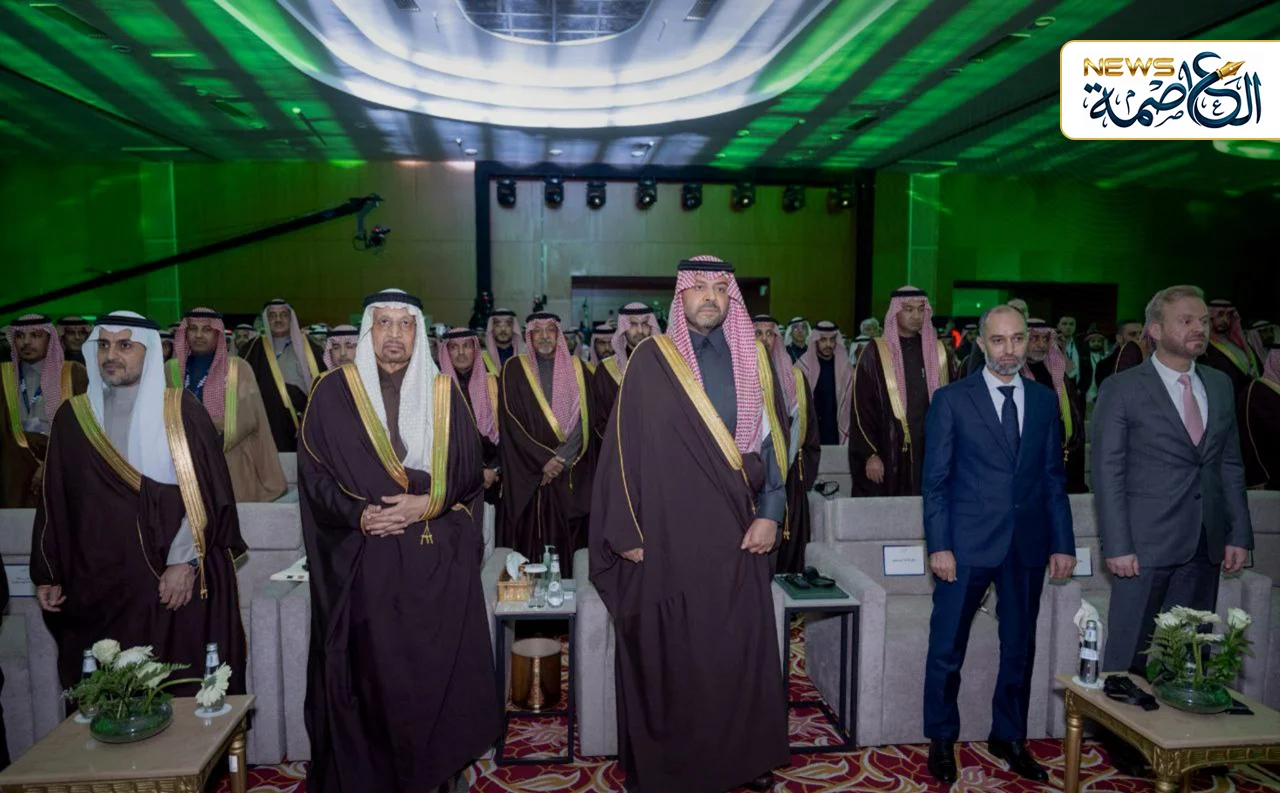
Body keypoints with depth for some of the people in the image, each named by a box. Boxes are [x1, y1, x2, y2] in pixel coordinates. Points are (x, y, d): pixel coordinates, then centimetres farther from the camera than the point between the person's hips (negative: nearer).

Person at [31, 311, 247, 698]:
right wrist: (48, 574, 10)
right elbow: (55, 501, 10)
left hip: (176, 583, -3)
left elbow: (206, 489, -7)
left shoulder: (181, 410, -2)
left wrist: (185, 561, -13)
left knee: (181, 694, 1)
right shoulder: (72, 417, 7)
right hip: (96, 586, 3)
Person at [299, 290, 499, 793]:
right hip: (364, 562, -1)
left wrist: (426, 504, -10)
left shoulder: (445, 393, 7)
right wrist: (359, 515, -15)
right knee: (371, 673, 2)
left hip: (439, 562, 1)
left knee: (441, 669, 3)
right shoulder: (334, 391, 2)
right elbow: (313, 473, 0)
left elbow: (469, 474, 7)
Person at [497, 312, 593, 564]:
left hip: (570, 471, 2)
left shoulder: (575, 369, 9)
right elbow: (510, 421, -4)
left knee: (566, 538, 0)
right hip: (527, 473, -1)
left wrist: (561, 458, -10)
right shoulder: (514, 368, 3)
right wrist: (542, 460, -11)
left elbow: (583, 419, 2)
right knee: (529, 536, -3)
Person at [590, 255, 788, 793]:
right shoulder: (651, 360, -2)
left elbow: (768, 439, 8)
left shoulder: (748, 360, 7)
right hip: (669, 535, -3)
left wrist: (770, 513, -2)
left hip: (736, 534, 3)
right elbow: (624, 444, -4)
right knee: (670, 655, 6)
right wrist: (625, 530, -7)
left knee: (741, 650, 9)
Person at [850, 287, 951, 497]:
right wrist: (870, 454, -8)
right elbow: (862, 409, -2)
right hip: (889, 453, -3)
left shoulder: (939, 353, 10)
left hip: (930, 451, 3)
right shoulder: (875, 354, 0)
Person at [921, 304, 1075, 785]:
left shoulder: (1044, 400, 8)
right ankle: (941, 740, 22)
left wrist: (1062, 543, 4)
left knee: (1019, 648, 14)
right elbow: (935, 479, -4)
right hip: (967, 544, -3)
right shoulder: (951, 400, -3)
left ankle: (1009, 737, 32)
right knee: (947, 649, 4)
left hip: (1028, 546, 4)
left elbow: (1054, 477, 9)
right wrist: (939, 545, -10)